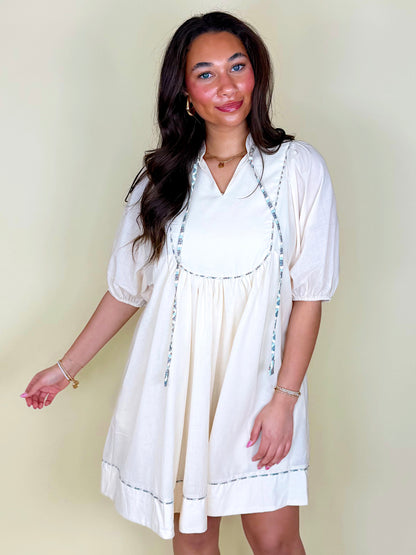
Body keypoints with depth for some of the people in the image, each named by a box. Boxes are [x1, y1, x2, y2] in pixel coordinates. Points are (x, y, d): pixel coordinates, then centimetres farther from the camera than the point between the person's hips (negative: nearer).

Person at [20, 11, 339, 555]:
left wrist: (284, 400, -10)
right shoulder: (164, 178, 3)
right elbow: (127, 289, 9)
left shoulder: (298, 169, -5)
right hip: (176, 383, 2)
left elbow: (308, 297, -5)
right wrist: (66, 367, 11)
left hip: (258, 381, -2)